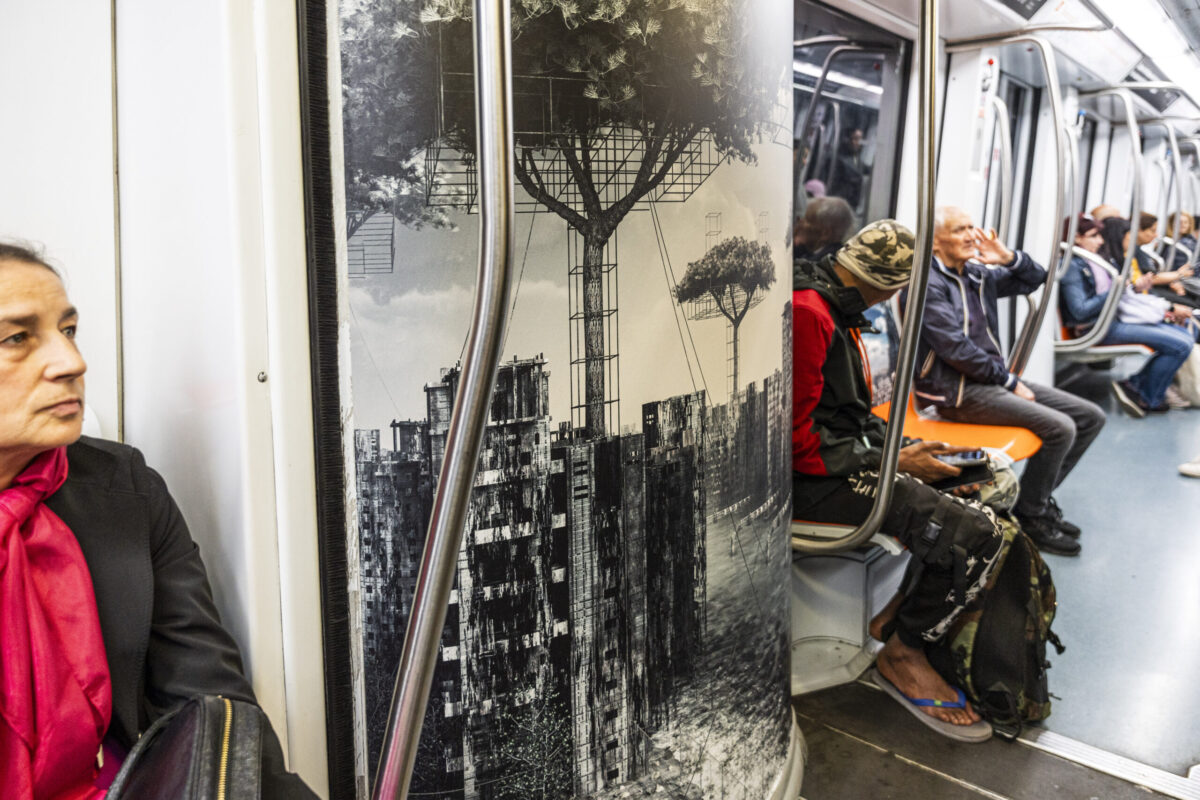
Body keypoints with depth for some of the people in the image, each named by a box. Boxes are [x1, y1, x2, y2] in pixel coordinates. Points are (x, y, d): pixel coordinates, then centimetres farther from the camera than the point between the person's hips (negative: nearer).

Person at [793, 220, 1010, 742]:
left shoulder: (834, 308, 13)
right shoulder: (807, 313, -21)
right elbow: (798, 442, -22)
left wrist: (898, 447, 8)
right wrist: (894, 461, -15)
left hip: (844, 455, 11)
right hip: (811, 478, -11)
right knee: (976, 533, -21)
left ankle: (901, 610, 14)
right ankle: (902, 656, 0)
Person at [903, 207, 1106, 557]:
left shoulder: (977, 273, 12)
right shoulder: (928, 283, -13)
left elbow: (1034, 279, 21)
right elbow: (956, 349, -19)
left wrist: (1009, 258, 0)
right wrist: (1009, 382, -12)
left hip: (992, 377, 9)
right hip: (955, 390, -9)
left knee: (1091, 416, 6)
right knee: (1059, 427, -22)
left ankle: (1037, 497, 15)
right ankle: (1029, 518, -5)